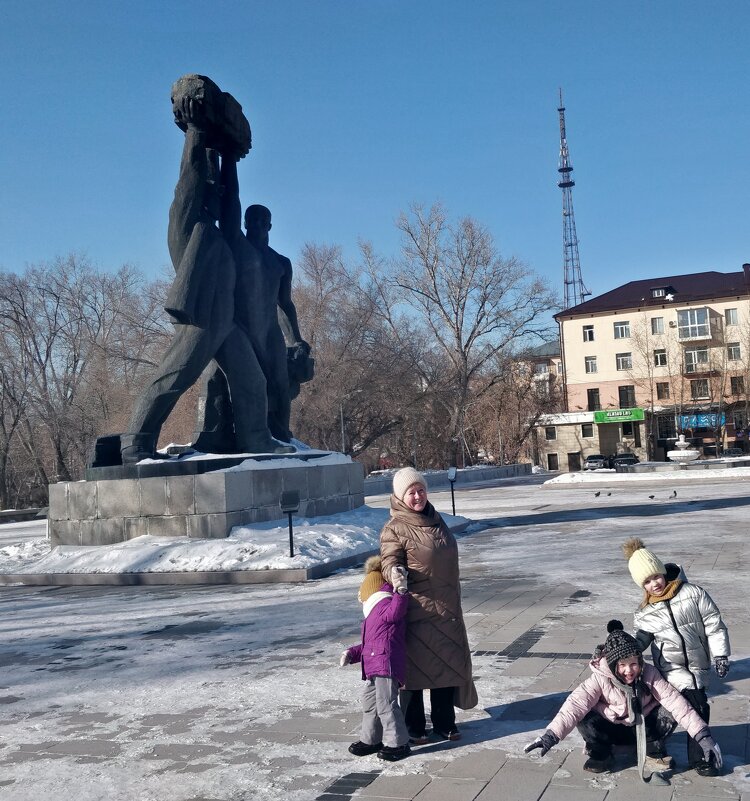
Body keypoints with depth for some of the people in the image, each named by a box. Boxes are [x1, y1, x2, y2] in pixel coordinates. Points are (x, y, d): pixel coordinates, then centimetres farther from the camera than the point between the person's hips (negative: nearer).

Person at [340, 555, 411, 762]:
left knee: (386, 704, -9)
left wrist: (400, 593, -41)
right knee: (369, 702, 17)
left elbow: (395, 612, -29)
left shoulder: (386, 604, -5)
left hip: (386, 665, -11)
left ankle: (398, 743, 1)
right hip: (374, 667, 11)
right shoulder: (375, 615, 28)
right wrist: (352, 654, 28)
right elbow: (367, 644, 34)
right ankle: (371, 739, 31)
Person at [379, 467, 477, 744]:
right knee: (415, 667, 2)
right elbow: (390, 561, -15)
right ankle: (414, 727, 17)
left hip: (446, 609, 7)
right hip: (416, 611, -6)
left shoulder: (435, 520, 12)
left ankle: (444, 723, 26)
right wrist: (395, 572, -39)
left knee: (447, 664, 12)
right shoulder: (395, 529, -10)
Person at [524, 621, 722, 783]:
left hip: (643, 729, 1)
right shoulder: (600, 678, -24)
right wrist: (551, 735, -48)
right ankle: (600, 754, 1)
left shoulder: (650, 674, -19)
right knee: (584, 720, -32)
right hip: (611, 730, -1)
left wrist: (702, 735, -32)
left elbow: (676, 702, -23)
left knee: (669, 712, -26)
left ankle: (654, 753, 1)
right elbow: (576, 704, -36)